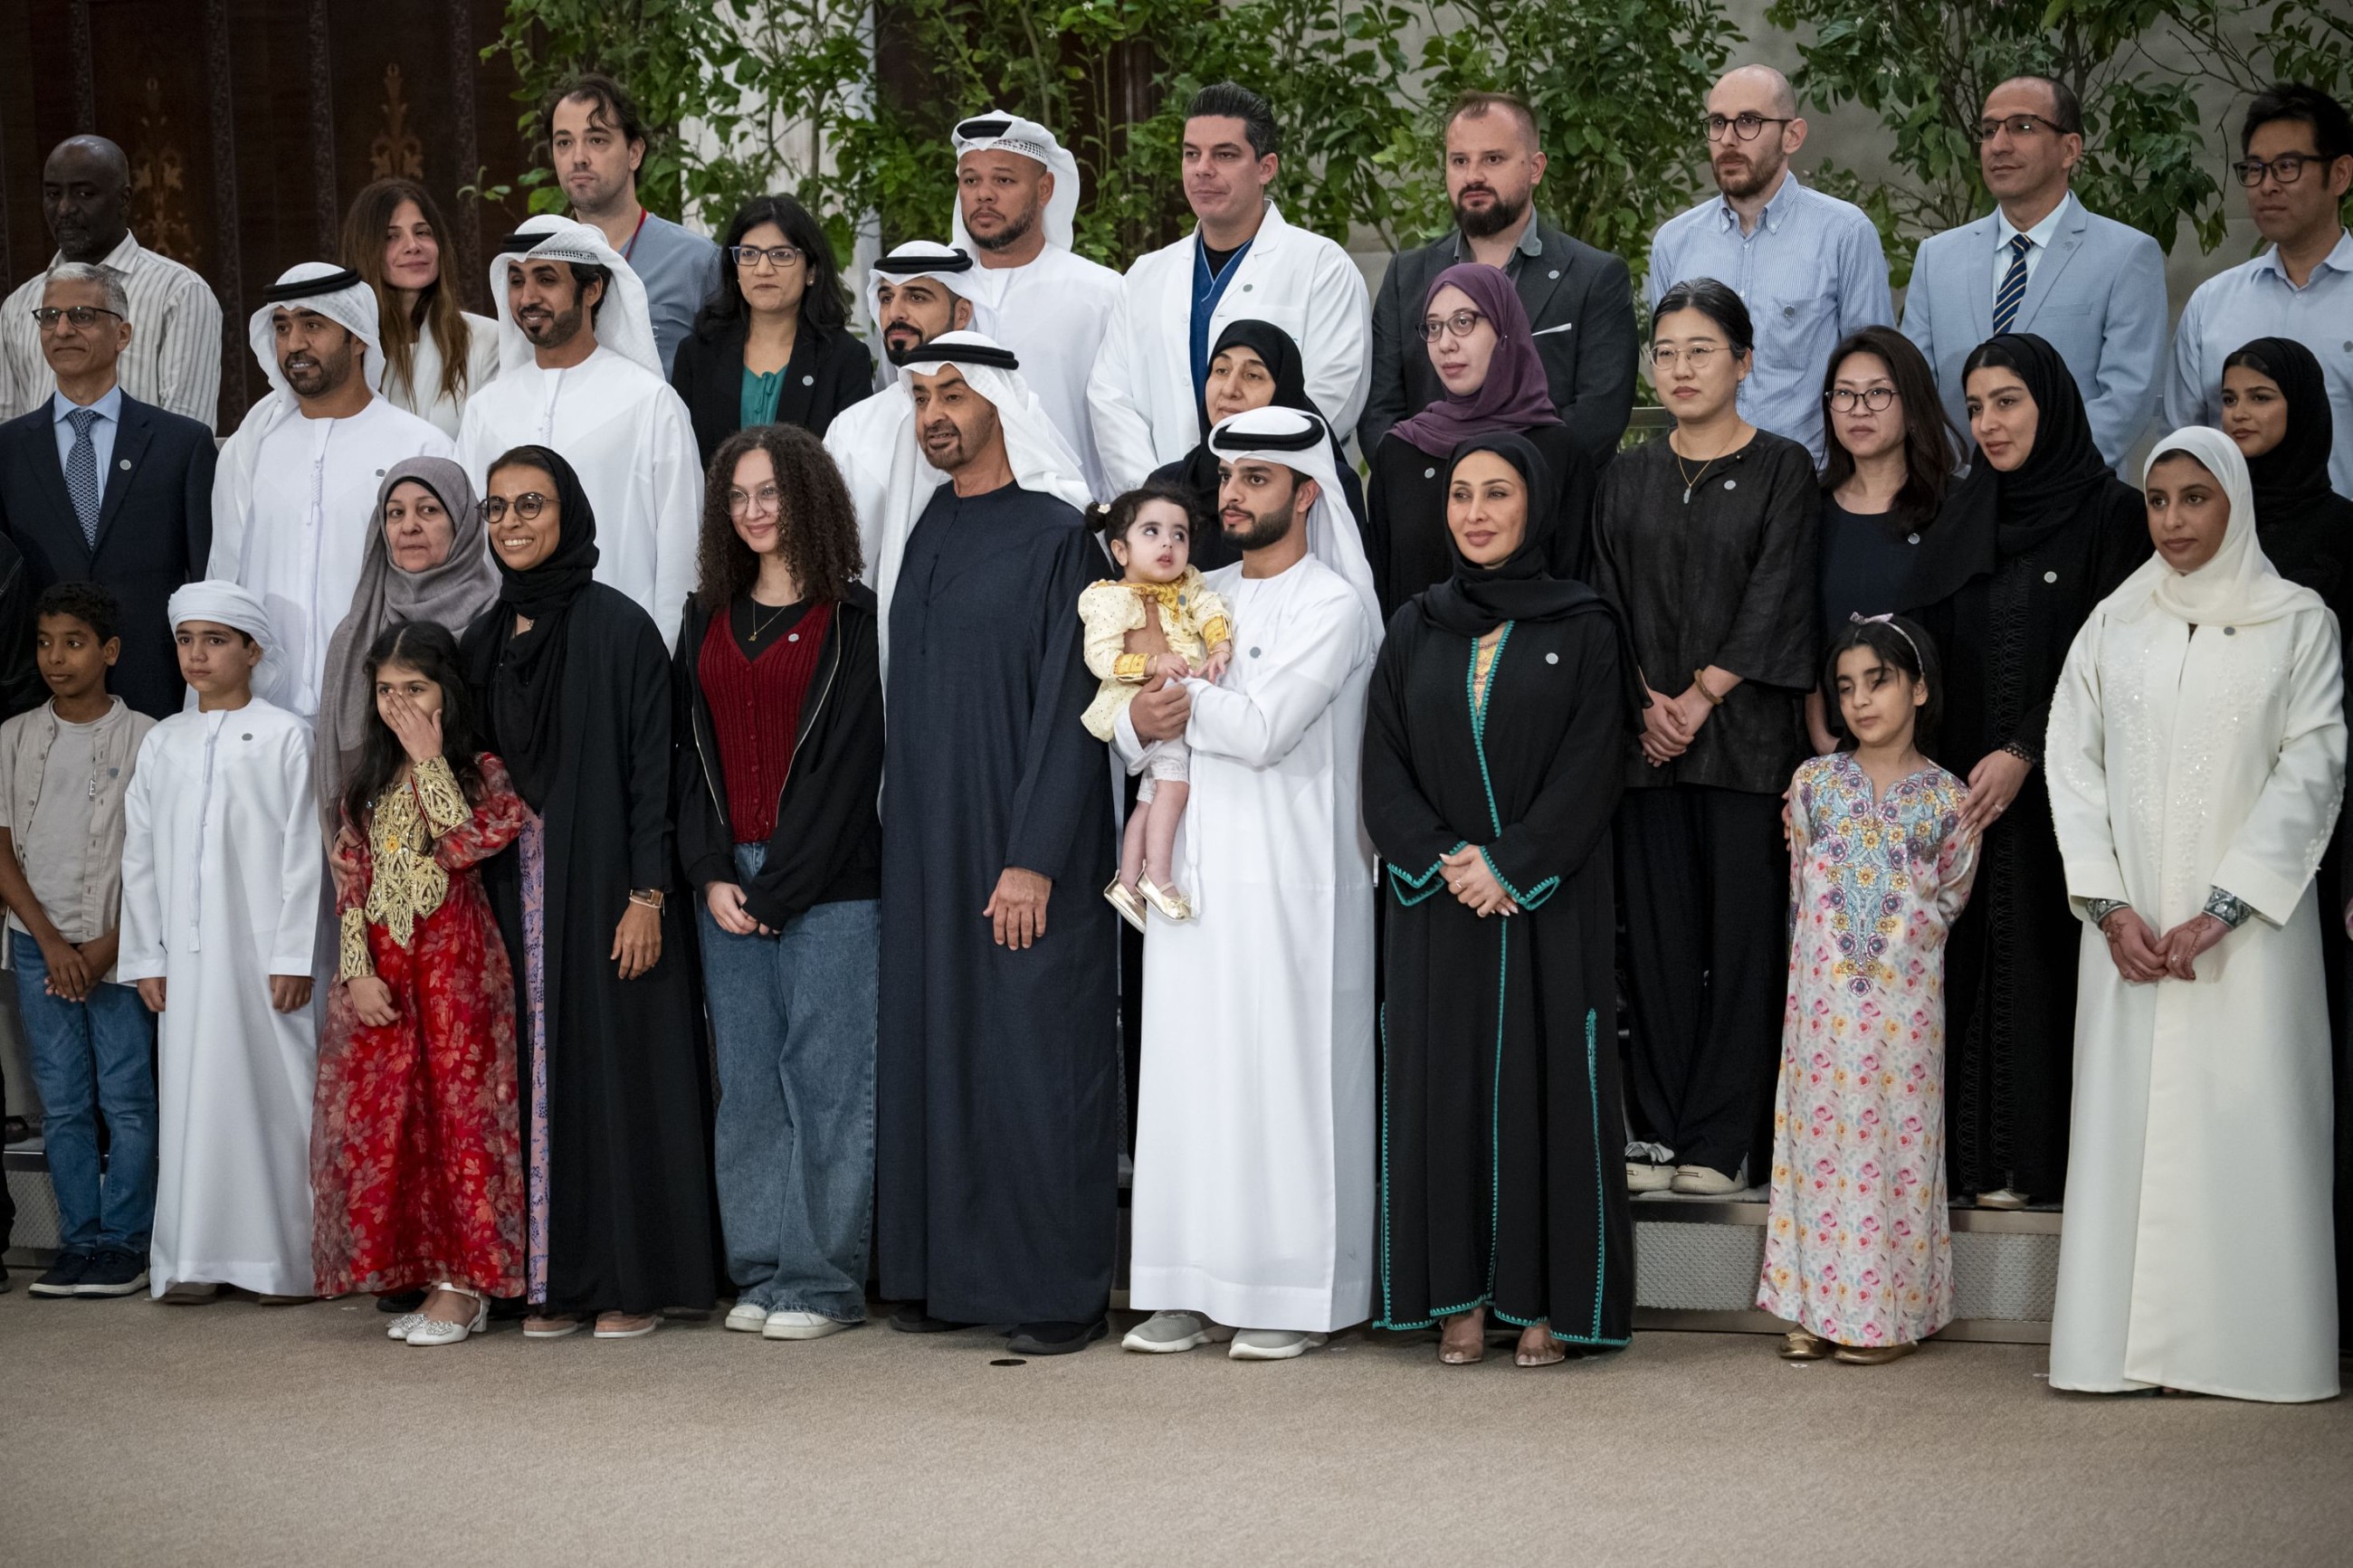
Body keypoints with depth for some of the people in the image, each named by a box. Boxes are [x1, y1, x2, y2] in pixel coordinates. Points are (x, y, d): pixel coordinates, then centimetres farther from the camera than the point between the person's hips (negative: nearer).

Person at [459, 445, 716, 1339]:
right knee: (535, 1070, 5)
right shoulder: (483, 641, 12)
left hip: (601, 884, -5)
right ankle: (556, 1279, 11)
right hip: (513, 890, 6)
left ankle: (633, 1281, 4)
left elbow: (652, 766, -10)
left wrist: (647, 895, -16)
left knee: (615, 1062, -3)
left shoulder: (618, 628, -6)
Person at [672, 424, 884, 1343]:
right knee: (746, 1084, 7)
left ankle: (825, 1282, 4)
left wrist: (775, 889, -10)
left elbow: (848, 764, -8)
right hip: (727, 881, 5)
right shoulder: (707, 619, 14)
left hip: (827, 882, -5)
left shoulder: (852, 620, -2)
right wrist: (711, 876, -3)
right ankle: (762, 1274, 14)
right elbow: (689, 751, 11)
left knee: (826, 1077, -3)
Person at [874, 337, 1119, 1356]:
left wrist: (1032, 859, -17)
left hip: (1027, 848, -6)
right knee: (933, 1048, 8)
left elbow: (1067, 708, -12)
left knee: (1038, 1056, -3)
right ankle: (946, 1273, 17)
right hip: (924, 843, 6)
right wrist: (896, 827, 11)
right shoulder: (921, 532, 12)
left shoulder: (1054, 536, -8)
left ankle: (1062, 1290, 5)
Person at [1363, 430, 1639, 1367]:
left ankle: (1548, 1299, 4)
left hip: (1550, 901, -3)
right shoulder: (1415, 630, 10)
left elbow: (1591, 770, -6)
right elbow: (1383, 767, 4)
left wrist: (1509, 865, -15)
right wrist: (1440, 860, -11)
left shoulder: (1582, 629, 1)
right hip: (1437, 902, 3)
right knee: (1443, 1078, 2)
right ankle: (1460, 1295, 8)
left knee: (1546, 1076, -2)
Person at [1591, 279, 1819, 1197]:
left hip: (1745, 736, -3)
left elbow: (1777, 597, -5)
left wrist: (1701, 696, -10)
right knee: (1657, 939, 3)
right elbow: (1605, 600, 8)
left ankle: (1723, 1142, 1)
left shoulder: (1783, 471, 3)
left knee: (1741, 937, -3)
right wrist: (1644, 700, -6)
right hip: (1647, 742, 3)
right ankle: (1659, 1132, 8)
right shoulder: (1628, 479, 13)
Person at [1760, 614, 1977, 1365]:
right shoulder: (1813, 782, 4)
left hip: (1905, 1002, -1)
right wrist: (1837, 941, 11)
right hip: (1823, 995, 1)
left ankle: (1887, 1312, 8)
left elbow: (1950, 896, 9)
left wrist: (1898, 935, 6)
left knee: (1897, 1141, 1)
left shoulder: (1948, 799, 0)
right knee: (1820, 1131, 2)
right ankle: (1814, 1305, 9)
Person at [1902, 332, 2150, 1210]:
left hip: (2053, 784, -5)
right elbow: (1925, 646, 12)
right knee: (1964, 961, 2)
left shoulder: (2110, 514, -3)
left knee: (2034, 961, -4)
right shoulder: (1963, 514, 13)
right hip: (1957, 778, 5)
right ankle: (1961, 1151, 6)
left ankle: (2025, 1160, 0)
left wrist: (2024, 756, -16)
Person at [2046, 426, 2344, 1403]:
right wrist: (2109, 908, -5)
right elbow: (2072, 759, 6)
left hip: (2249, 925, -2)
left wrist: (2223, 911, -12)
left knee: (2246, 1120, -4)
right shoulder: (2114, 624, 10)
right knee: (2126, 1114, 0)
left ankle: (2247, 1343, 1)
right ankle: (2125, 1344, 3)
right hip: (2131, 924, 2)